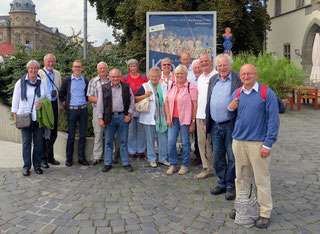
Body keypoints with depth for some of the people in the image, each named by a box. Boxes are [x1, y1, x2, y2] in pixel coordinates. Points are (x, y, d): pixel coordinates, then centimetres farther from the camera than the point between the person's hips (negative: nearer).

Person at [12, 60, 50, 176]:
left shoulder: (42, 82, 7)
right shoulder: (20, 83, 2)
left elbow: (48, 97, 15)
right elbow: (15, 100, 4)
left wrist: (43, 103, -8)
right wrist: (15, 116, 0)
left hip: (39, 117, 2)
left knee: (38, 142, 5)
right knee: (26, 142, 1)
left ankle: (37, 165, 16)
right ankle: (26, 167, 10)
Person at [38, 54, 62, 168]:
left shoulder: (57, 74, 13)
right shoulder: (39, 73, -4)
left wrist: (60, 106, 16)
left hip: (54, 105, 5)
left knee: (53, 133, 10)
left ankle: (50, 156, 24)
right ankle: (43, 158, 10)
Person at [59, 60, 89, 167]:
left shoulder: (85, 81, 9)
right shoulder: (67, 80, 2)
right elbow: (61, 94, 7)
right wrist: (66, 105, 2)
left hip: (83, 109, 2)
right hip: (72, 110, -2)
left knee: (83, 134, 5)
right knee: (71, 135, 1)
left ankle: (82, 157, 14)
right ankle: (69, 158, 12)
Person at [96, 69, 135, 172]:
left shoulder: (126, 87, 7)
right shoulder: (104, 88, 4)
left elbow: (132, 102, 9)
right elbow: (100, 104, 4)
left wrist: (129, 115, -1)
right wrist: (100, 118, -2)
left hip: (123, 117, 0)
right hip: (109, 117, 0)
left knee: (123, 141, 5)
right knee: (108, 142, 6)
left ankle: (126, 163, 15)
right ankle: (108, 163, 16)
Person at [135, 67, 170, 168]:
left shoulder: (164, 86, 9)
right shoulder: (144, 86, -1)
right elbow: (135, 99, -5)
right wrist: (145, 95, -18)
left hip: (162, 117, 3)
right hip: (149, 117, -3)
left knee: (163, 138, 7)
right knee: (150, 139, 5)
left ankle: (163, 158, 20)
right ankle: (152, 159, 17)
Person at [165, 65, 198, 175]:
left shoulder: (191, 87, -7)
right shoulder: (171, 86, 9)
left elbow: (195, 105, -8)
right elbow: (167, 102, 12)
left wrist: (193, 122, -10)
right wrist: (168, 118, 2)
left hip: (185, 119, -4)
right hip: (173, 119, 4)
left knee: (185, 143, 6)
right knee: (171, 142, 2)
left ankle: (185, 165, 21)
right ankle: (173, 165, 18)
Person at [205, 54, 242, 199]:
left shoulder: (238, 79, -5)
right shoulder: (213, 80, 13)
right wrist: (207, 122, 14)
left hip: (231, 126, -5)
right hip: (215, 126, 6)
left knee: (232, 157, 4)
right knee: (217, 157, 13)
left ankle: (231, 186, 17)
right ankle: (222, 183, 27)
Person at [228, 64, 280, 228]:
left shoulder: (267, 93, -6)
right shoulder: (236, 93, 10)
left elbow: (274, 121, -9)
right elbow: (231, 117, 20)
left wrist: (268, 145, -13)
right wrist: (231, 108, -3)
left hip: (258, 143, -5)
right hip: (238, 141, 5)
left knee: (262, 179, 2)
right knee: (241, 177, 15)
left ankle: (265, 212, 14)